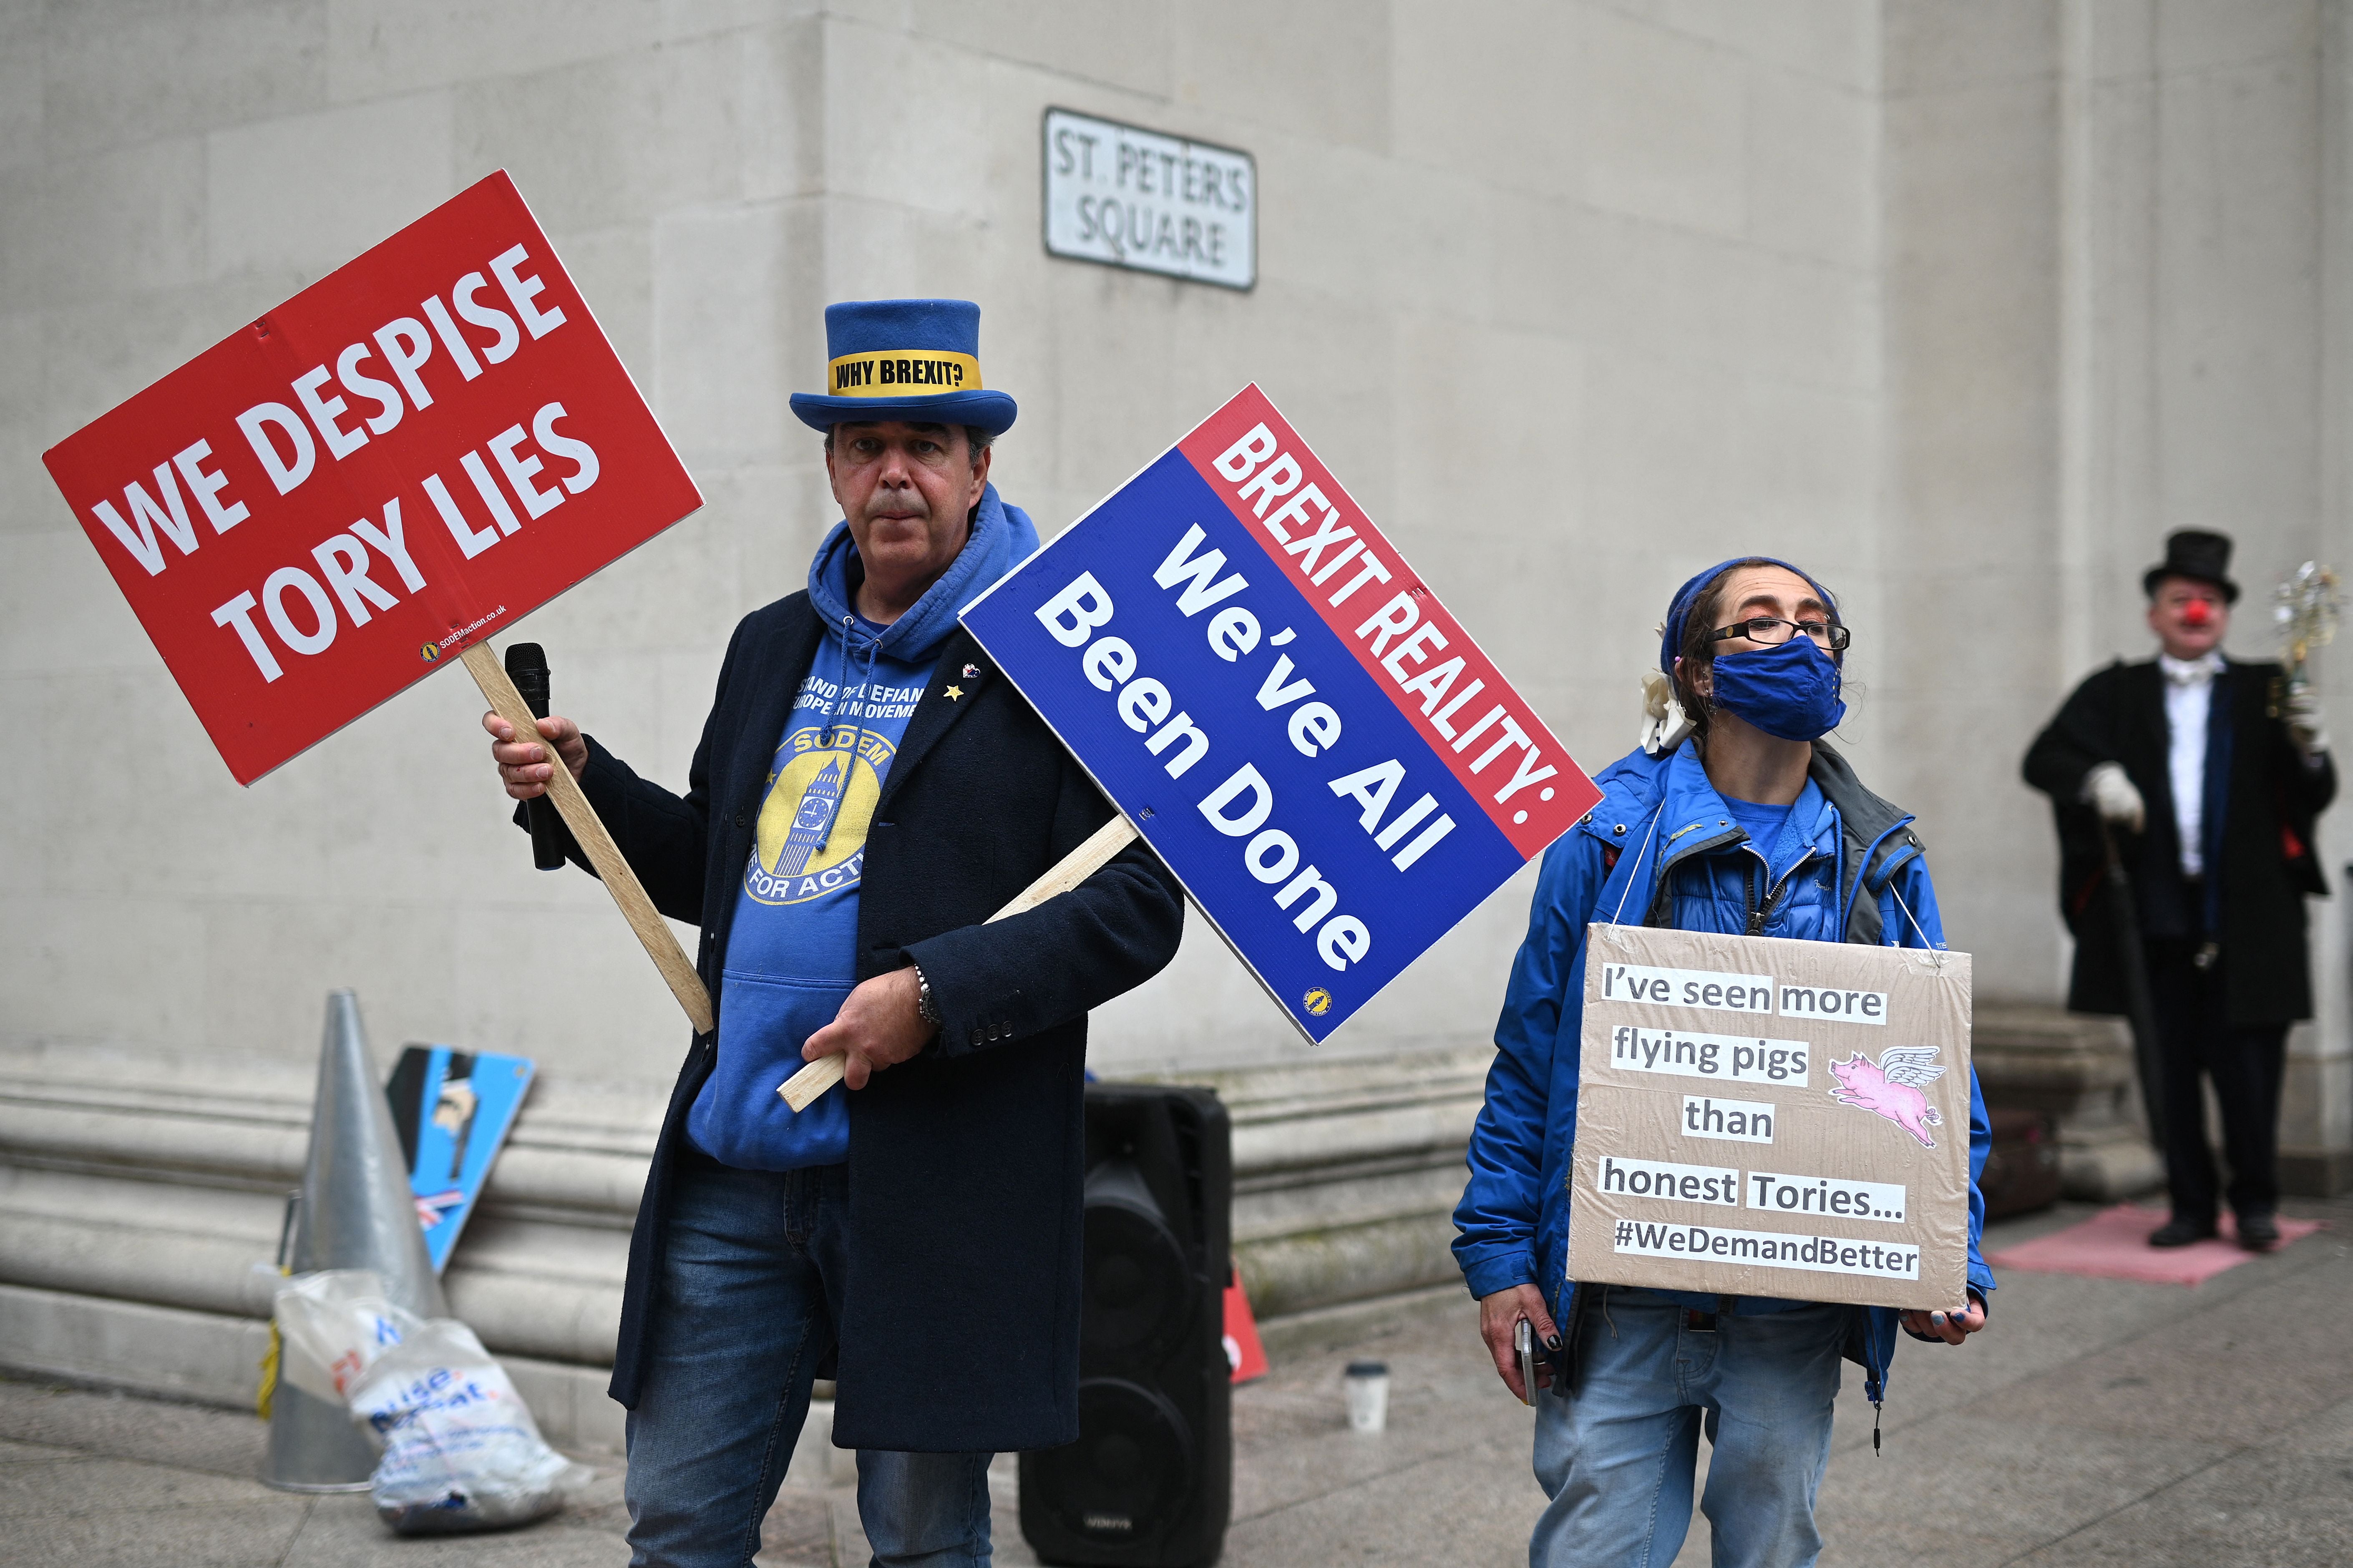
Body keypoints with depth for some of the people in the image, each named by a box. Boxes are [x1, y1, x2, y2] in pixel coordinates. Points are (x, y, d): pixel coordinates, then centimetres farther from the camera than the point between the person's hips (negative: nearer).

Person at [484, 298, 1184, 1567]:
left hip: (933, 1183, -6)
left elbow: (1138, 905, -12)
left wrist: (935, 996, -20)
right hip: (734, 1169, 6)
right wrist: (582, 784, 8)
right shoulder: (771, 648, 15)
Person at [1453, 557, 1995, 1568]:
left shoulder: (1882, 867, 5)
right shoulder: (1609, 843, -3)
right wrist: (1498, 1255, -5)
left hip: (1797, 1319, 3)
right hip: (1623, 1307, -2)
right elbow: (1529, 1060, -1)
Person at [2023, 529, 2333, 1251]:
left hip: (2245, 919, -1)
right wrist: (2095, 779, -20)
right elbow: (2043, 759, 1)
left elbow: (2315, 798, 4)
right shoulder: (2116, 693, 8)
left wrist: (2310, 749, -18)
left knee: (2247, 1066, 0)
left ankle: (2255, 1204, 16)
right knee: (2174, 1069, 8)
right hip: (2157, 915, 1)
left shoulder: (2263, 693, 7)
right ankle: (2191, 1206, 19)